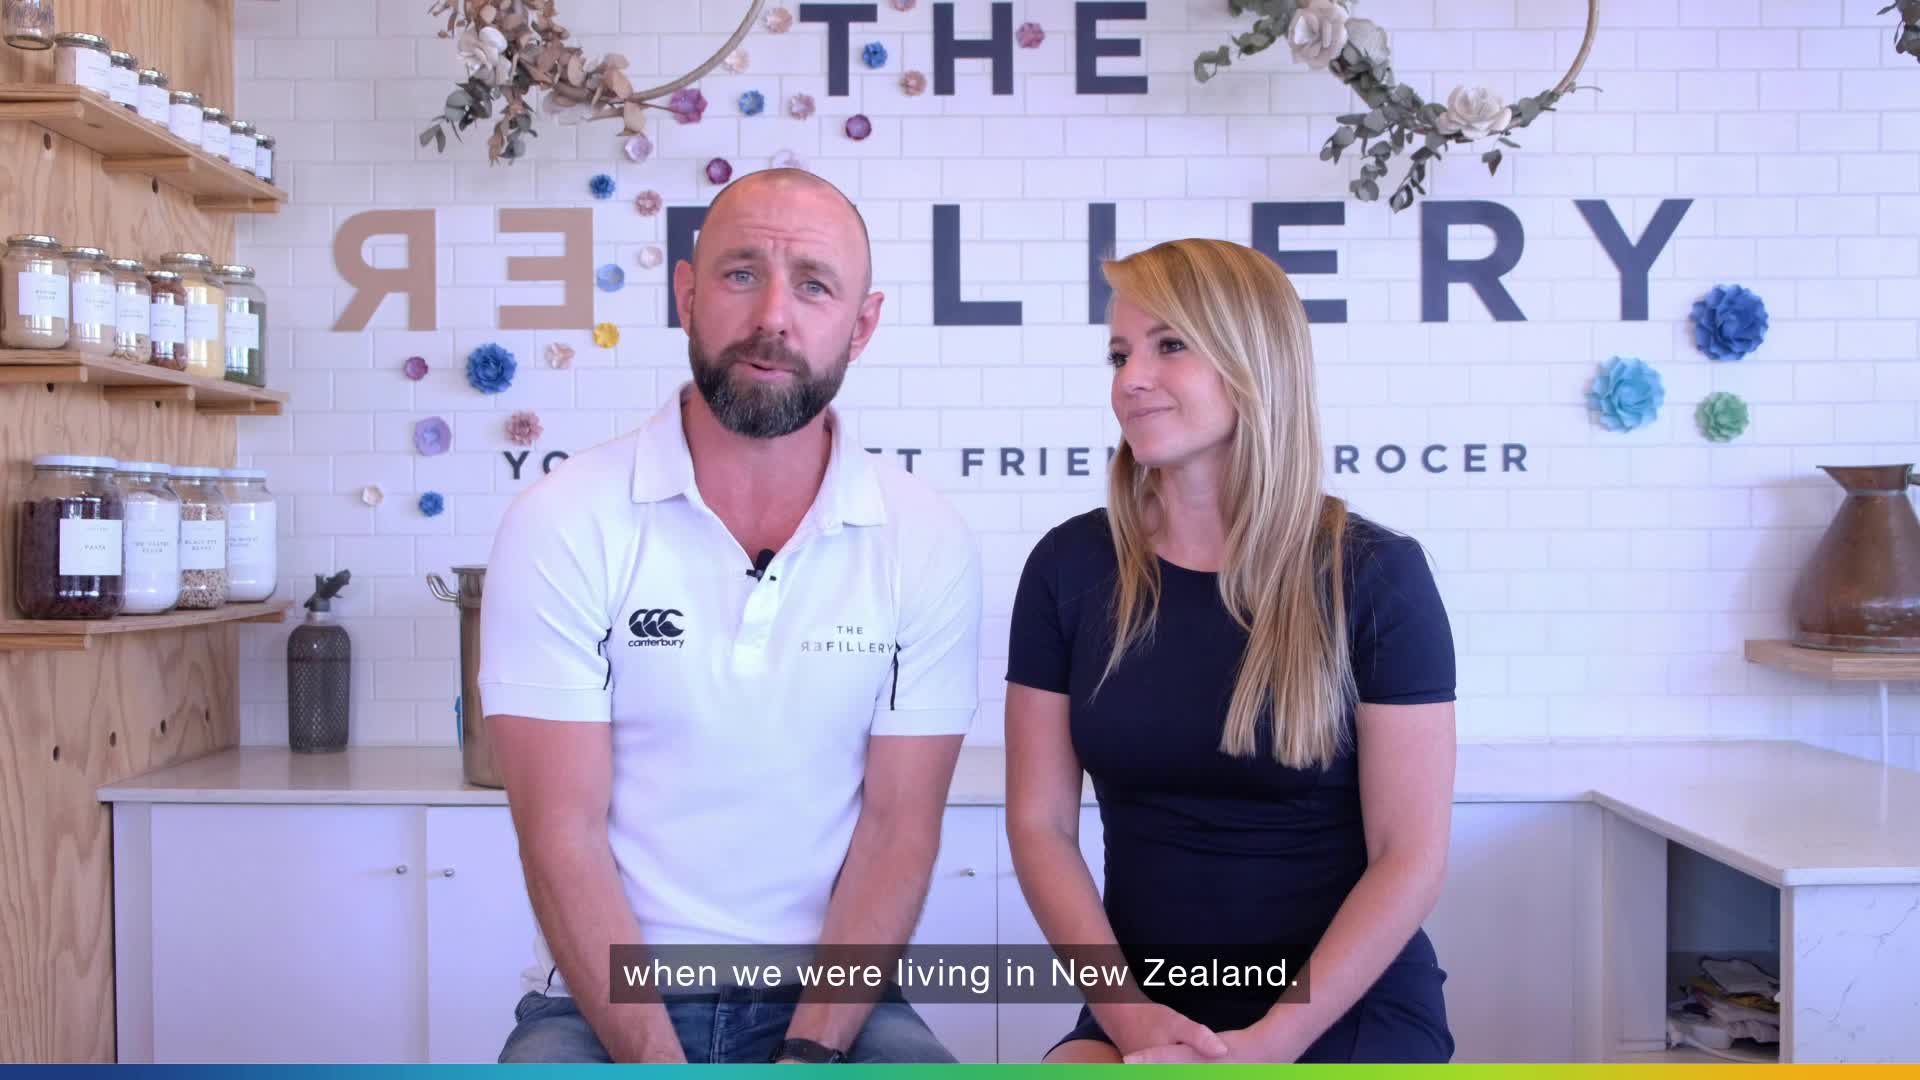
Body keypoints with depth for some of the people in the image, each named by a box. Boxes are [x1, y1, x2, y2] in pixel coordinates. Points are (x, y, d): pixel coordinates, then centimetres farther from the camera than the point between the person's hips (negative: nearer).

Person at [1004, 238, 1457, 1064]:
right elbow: (1041, 823, 1)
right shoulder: (1070, 568, 1)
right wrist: (1125, 1011, -11)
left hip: (1350, 1008, -2)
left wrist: (1268, 1042, -16)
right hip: (1147, 1004, 2)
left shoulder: (1374, 575, -6)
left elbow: (1412, 855, -8)